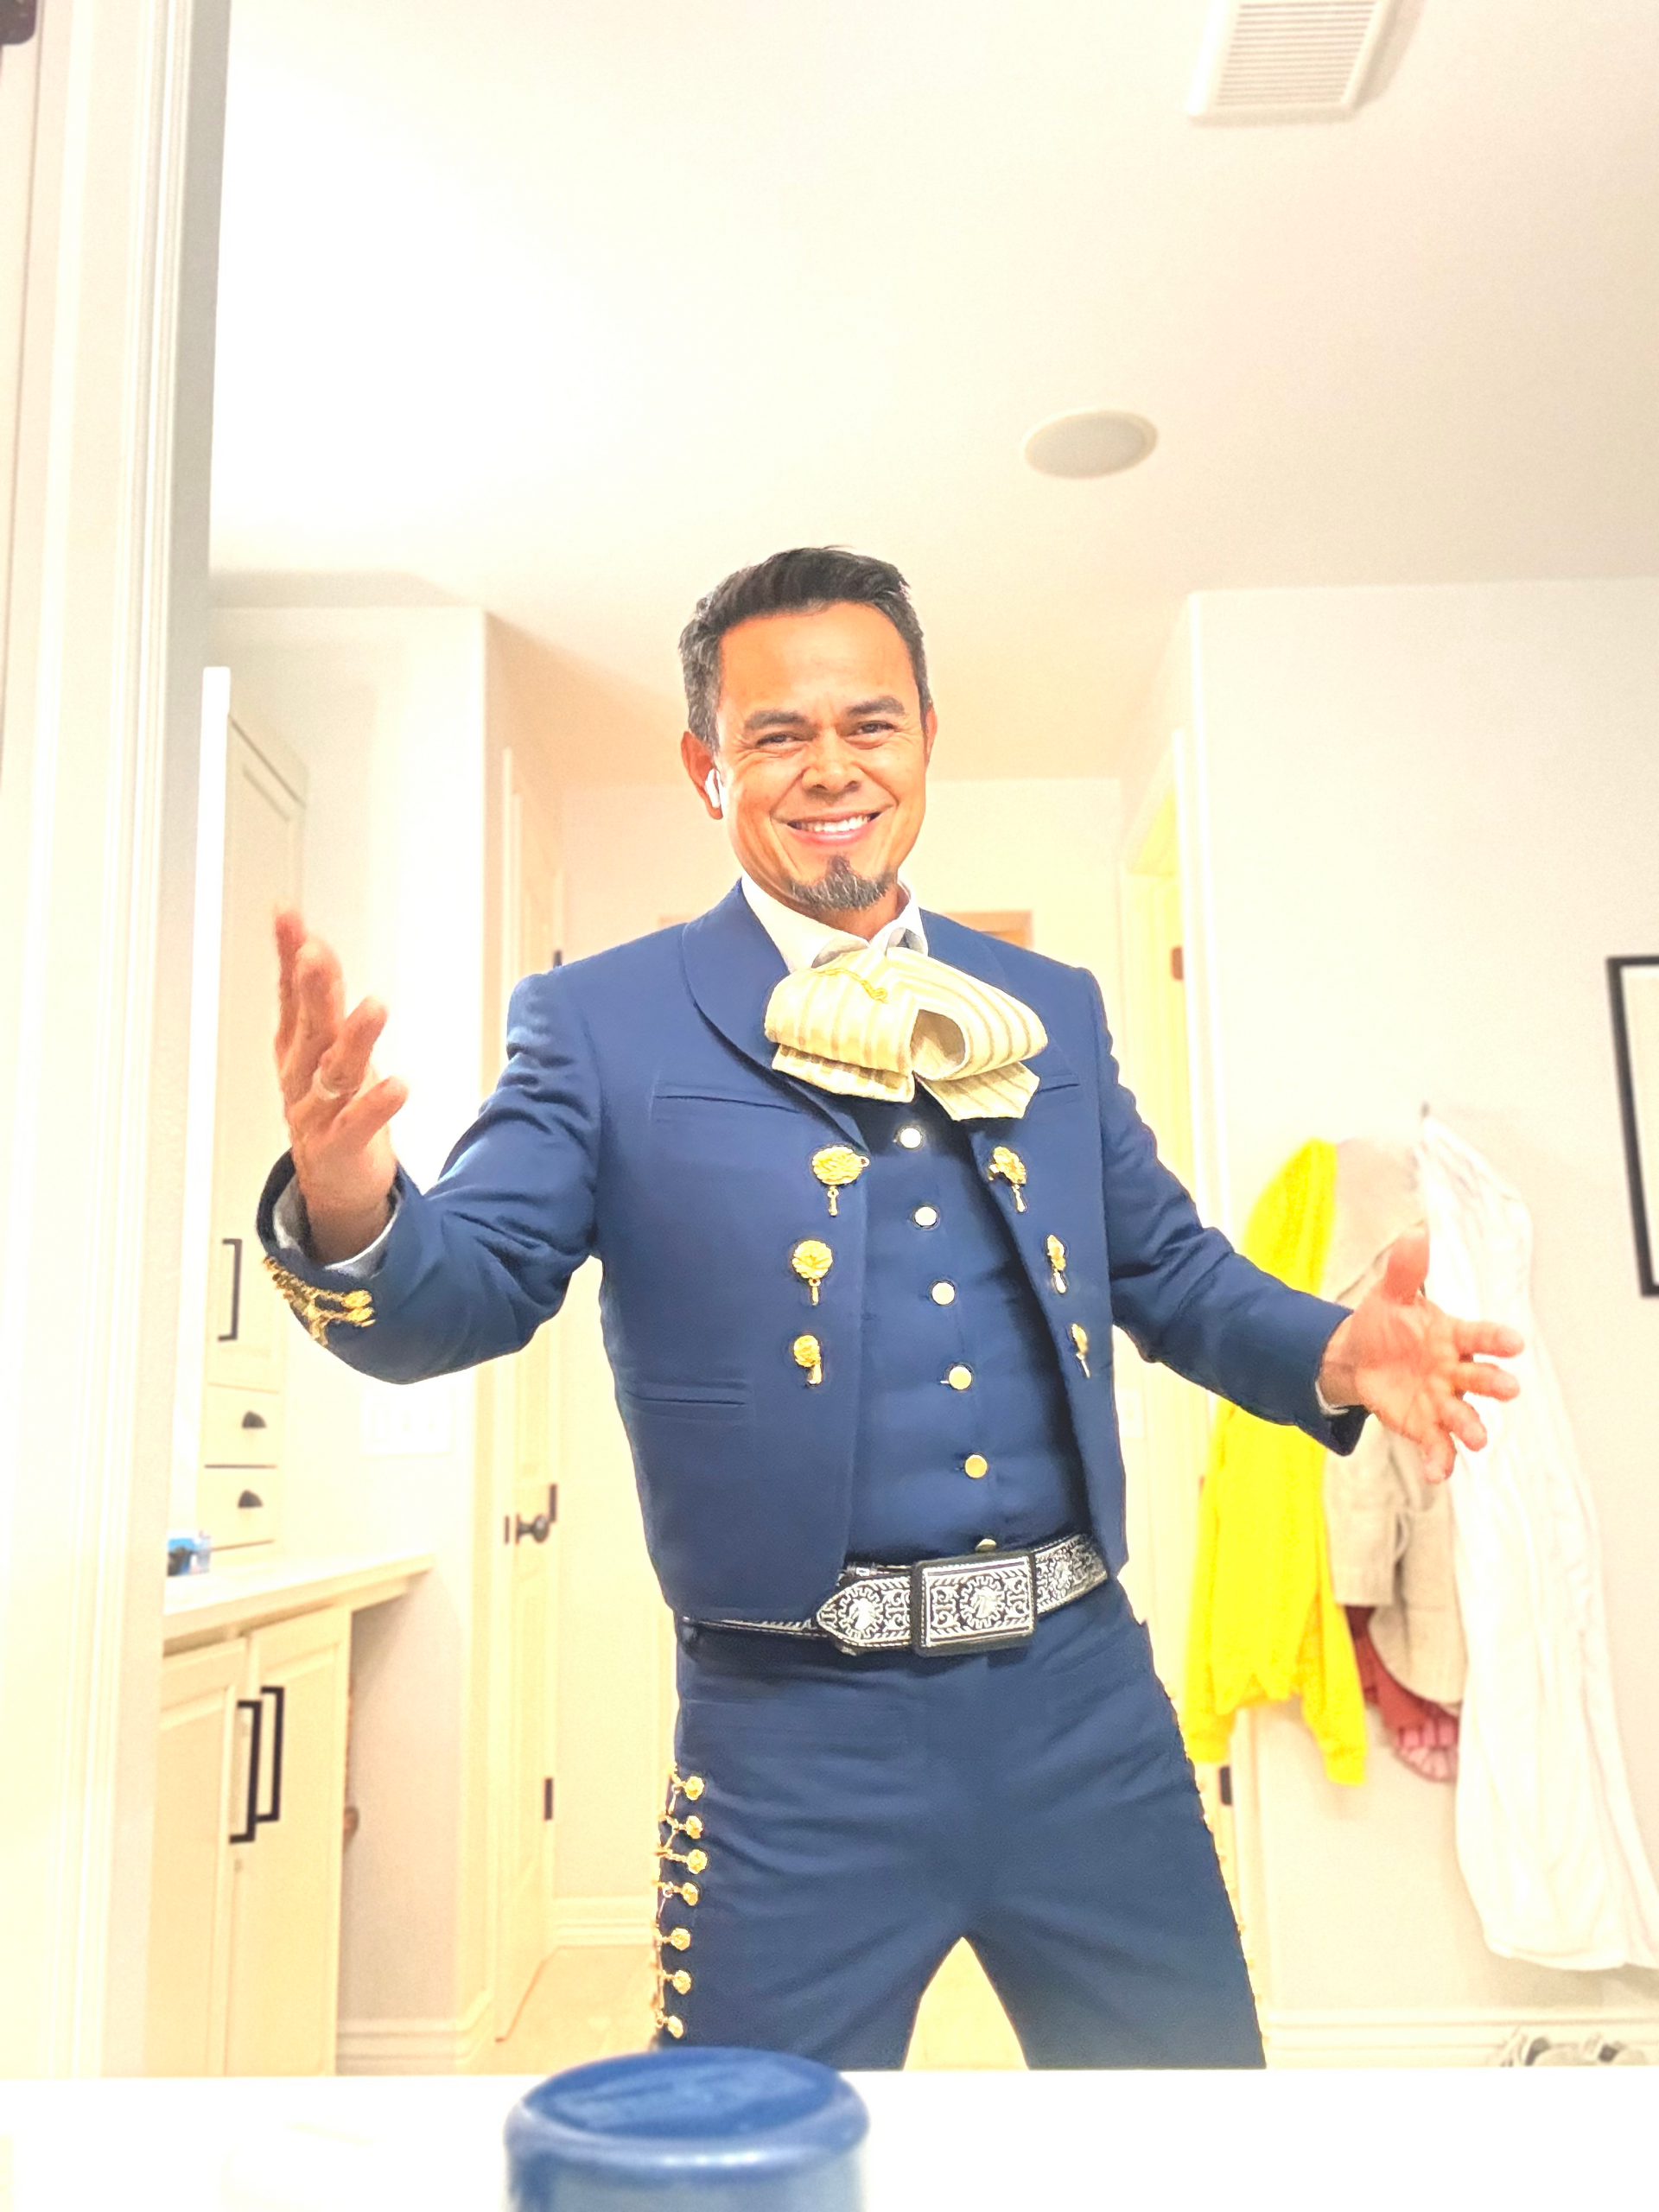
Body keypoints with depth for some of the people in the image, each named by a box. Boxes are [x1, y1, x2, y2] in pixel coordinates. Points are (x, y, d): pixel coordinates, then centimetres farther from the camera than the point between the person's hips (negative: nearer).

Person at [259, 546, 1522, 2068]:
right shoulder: (600, 1025, -2)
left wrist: (1335, 1351, -5)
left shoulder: (1053, 1011, 10)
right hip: (800, 1733, -3)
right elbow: (460, 1296, -8)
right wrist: (346, 1208, -31)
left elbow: (1170, 1269, 14)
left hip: (1084, 1692, 4)